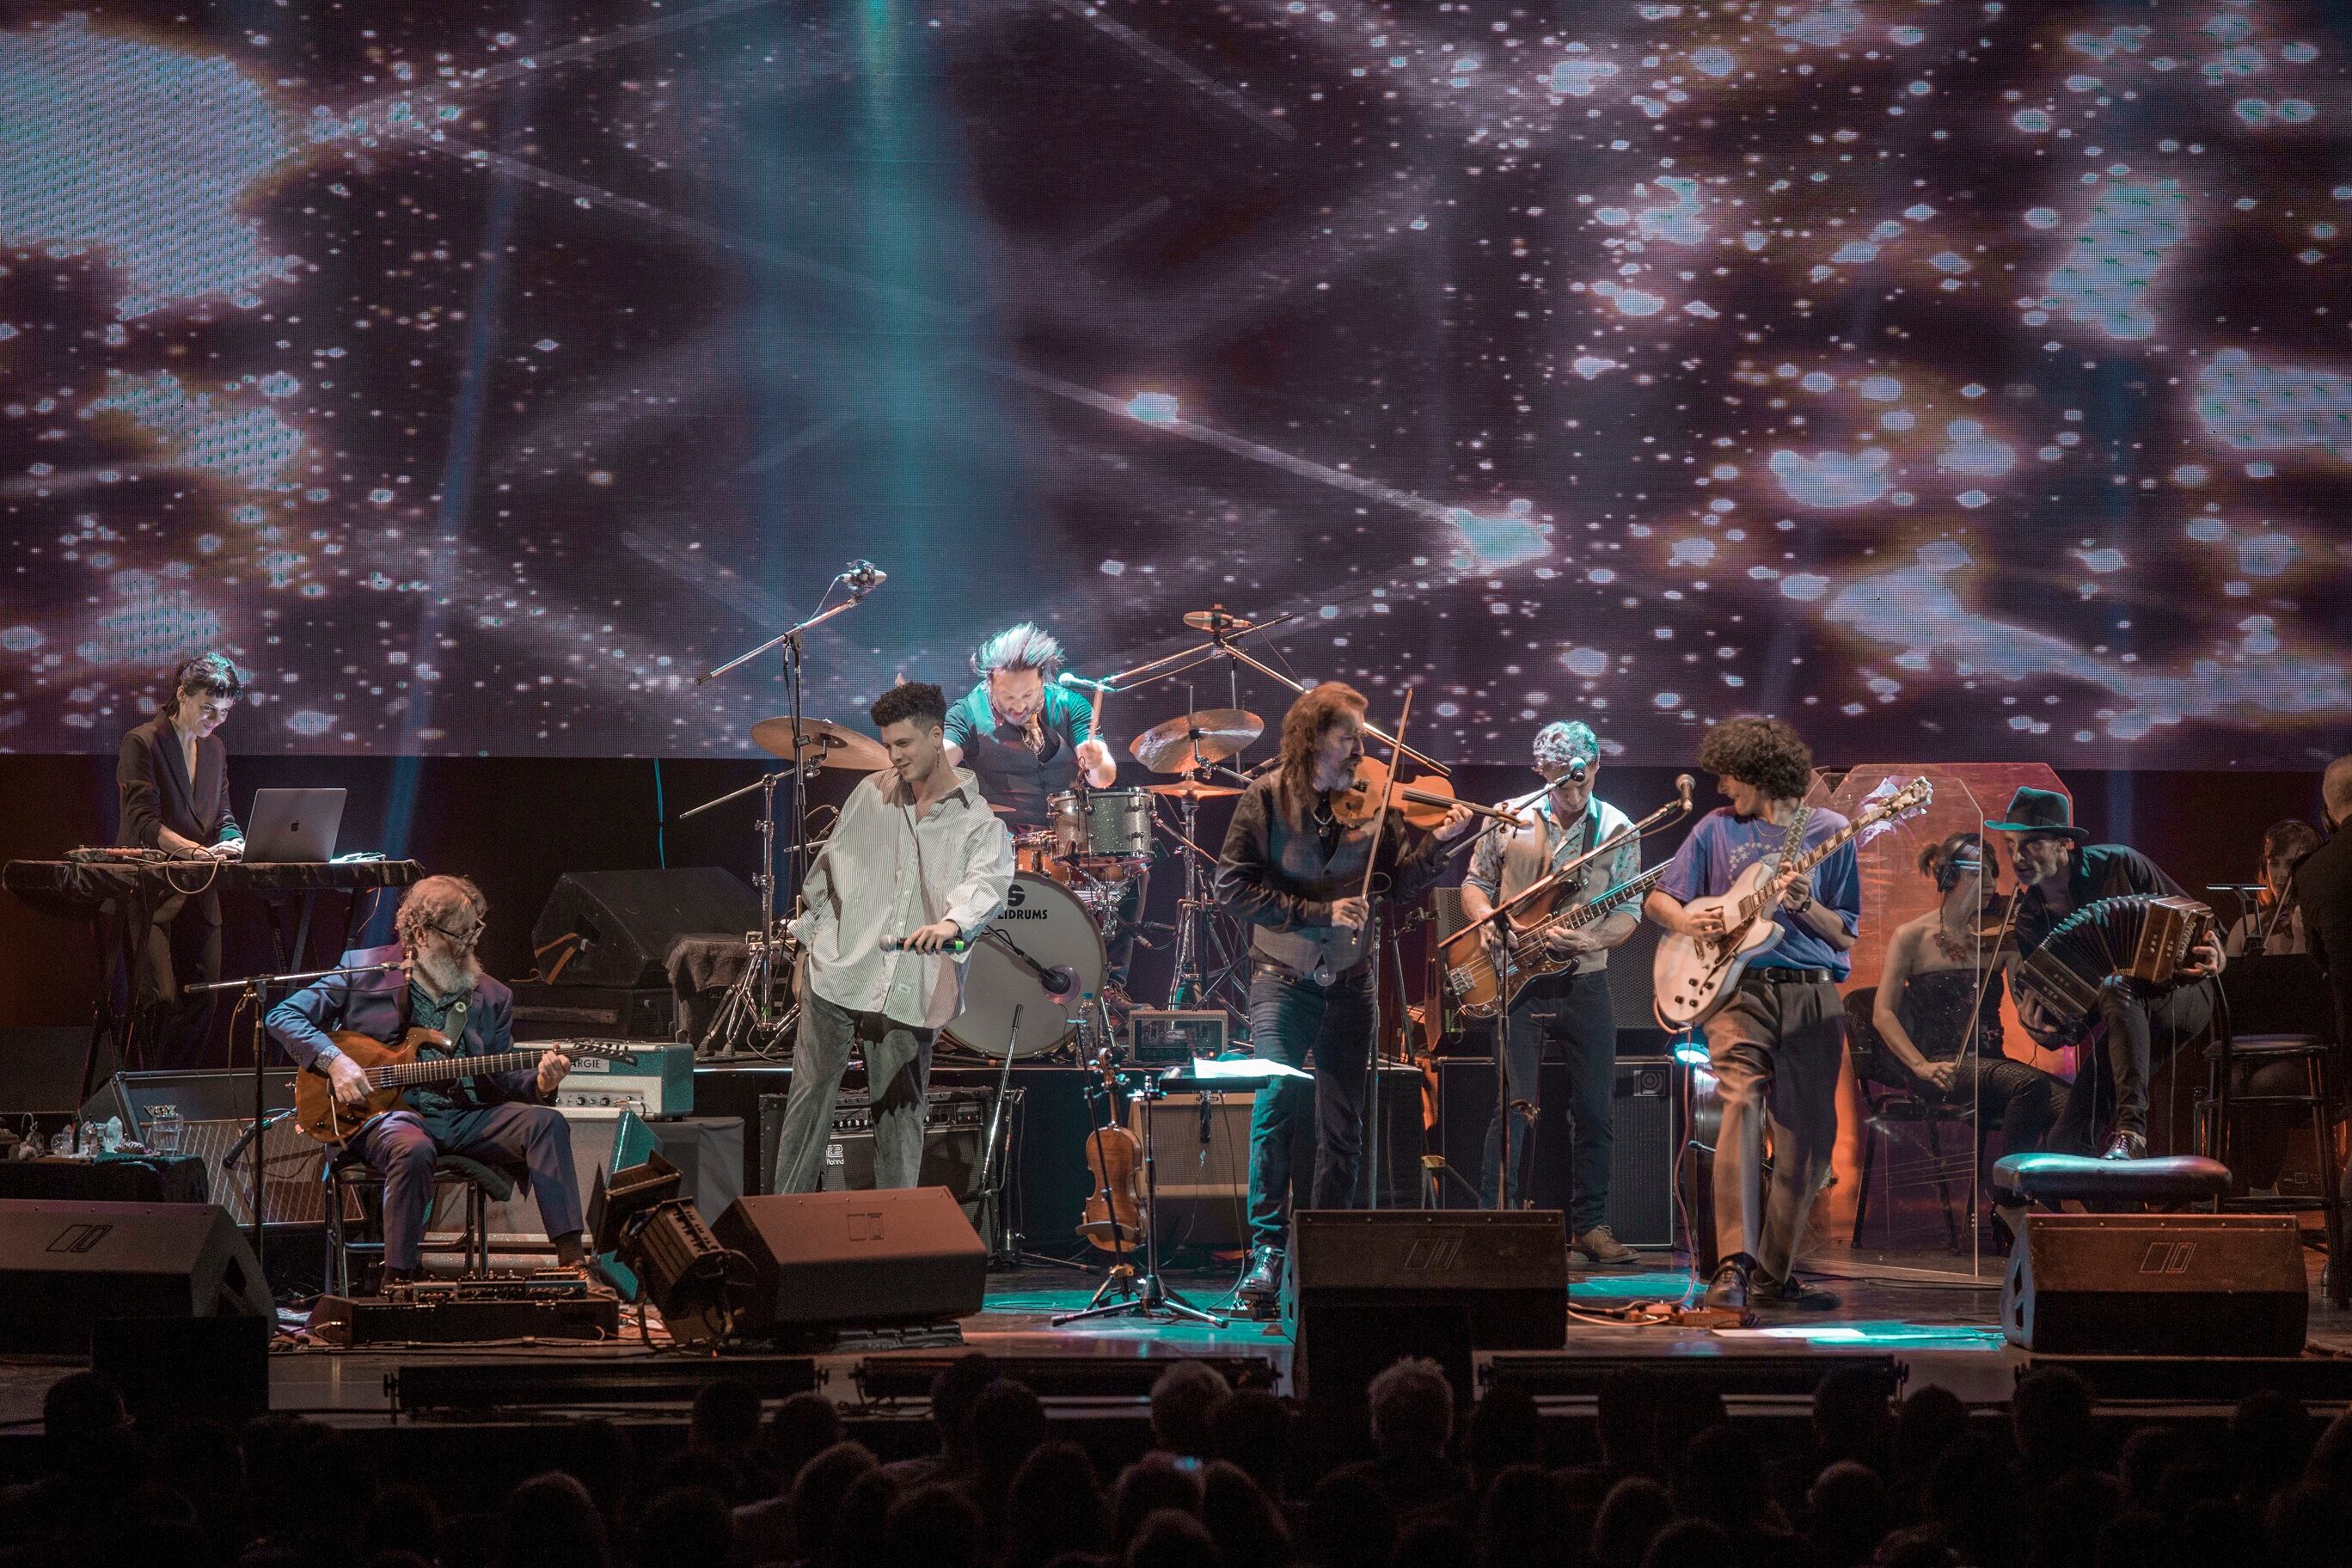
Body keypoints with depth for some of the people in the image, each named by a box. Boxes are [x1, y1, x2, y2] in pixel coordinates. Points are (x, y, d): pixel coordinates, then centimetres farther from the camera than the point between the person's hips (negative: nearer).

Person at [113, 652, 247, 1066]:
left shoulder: (214, 749, 13)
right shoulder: (141, 742, -8)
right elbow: (144, 822, -17)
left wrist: (235, 843, -10)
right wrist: (199, 850, -31)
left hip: (199, 894, 7)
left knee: (201, 1000, 3)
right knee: (159, 998, -13)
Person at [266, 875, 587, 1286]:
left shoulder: (491, 997, 16)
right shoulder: (363, 970, 5)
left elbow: (502, 1080, 16)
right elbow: (283, 1017, 5)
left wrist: (538, 1083, -8)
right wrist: (334, 1061, -11)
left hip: (464, 1117, 4)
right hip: (389, 1111, -4)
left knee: (546, 1121, -20)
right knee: (413, 1150, -39)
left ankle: (570, 1257, -26)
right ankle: (397, 1281, -27)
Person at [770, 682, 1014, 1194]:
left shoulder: (979, 821, 0)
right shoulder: (871, 795, 8)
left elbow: (987, 881, -19)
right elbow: (828, 867, 17)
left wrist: (952, 922, -40)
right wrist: (808, 942, 16)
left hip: (913, 992, -1)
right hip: (838, 973, 2)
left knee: (900, 1112, 6)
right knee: (810, 1096, 2)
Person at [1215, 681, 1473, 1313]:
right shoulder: (1267, 799, -5)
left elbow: (1398, 885, 3)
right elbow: (1233, 885, -11)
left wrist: (1439, 842, -12)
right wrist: (1317, 914, -17)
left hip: (1348, 982, 3)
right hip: (1283, 976, -3)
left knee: (1342, 1126, 6)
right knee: (1277, 1102, -15)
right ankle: (1268, 1250, -9)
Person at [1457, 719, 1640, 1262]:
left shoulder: (1617, 831, 2)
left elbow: (1628, 913, 0)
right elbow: (1475, 884, 11)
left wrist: (1589, 941, -19)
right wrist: (1486, 920, -10)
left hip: (1585, 983, 2)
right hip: (1519, 982, -2)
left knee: (1593, 1110, 4)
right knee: (1518, 1103, -10)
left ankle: (1588, 1225, 14)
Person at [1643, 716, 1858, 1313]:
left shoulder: (1827, 832, 8)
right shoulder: (1716, 829, 11)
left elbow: (1848, 934, 7)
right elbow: (1656, 899, 15)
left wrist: (1805, 906, -12)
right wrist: (1685, 921, -6)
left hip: (1814, 996, 1)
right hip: (1741, 990, -1)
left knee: (1808, 1139, 2)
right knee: (1741, 1107, -21)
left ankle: (1774, 1273, 13)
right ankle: (1734, 1266, -29)